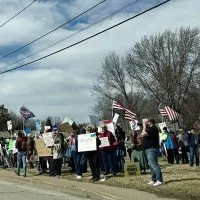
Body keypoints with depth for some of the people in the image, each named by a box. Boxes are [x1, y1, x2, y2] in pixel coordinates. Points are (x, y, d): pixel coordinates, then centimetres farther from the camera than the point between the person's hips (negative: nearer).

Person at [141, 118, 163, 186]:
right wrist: (144, 126, 13)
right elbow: (143, 134, 19)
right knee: (151, 165, 14)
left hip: (152, 149, -11)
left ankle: (159, 180, -14)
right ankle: (154, 180, 19)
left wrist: (144, 126, -11)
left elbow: (143, 134, -22)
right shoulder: (150, 128, 18)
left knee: (154, 165, -13)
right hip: (149, 149, 11)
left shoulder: (153, 128, -15)